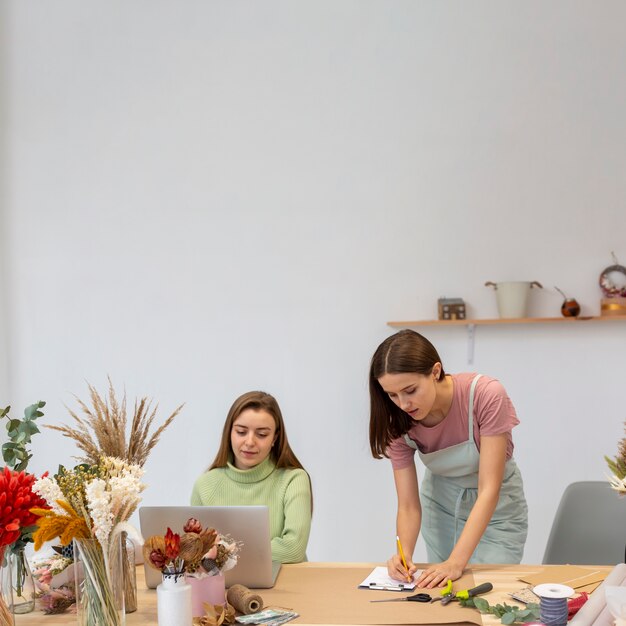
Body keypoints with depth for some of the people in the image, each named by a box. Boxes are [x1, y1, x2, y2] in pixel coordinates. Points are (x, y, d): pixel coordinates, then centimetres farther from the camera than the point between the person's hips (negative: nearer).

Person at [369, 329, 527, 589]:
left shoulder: (487, 395, -33)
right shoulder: (398, 423, -20)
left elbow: (489, 490, -32)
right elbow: (408, 506, -17)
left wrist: (456, 562, -38)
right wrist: (405, 555, -37)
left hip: (495, 507, -3)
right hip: (440, 501, 3)